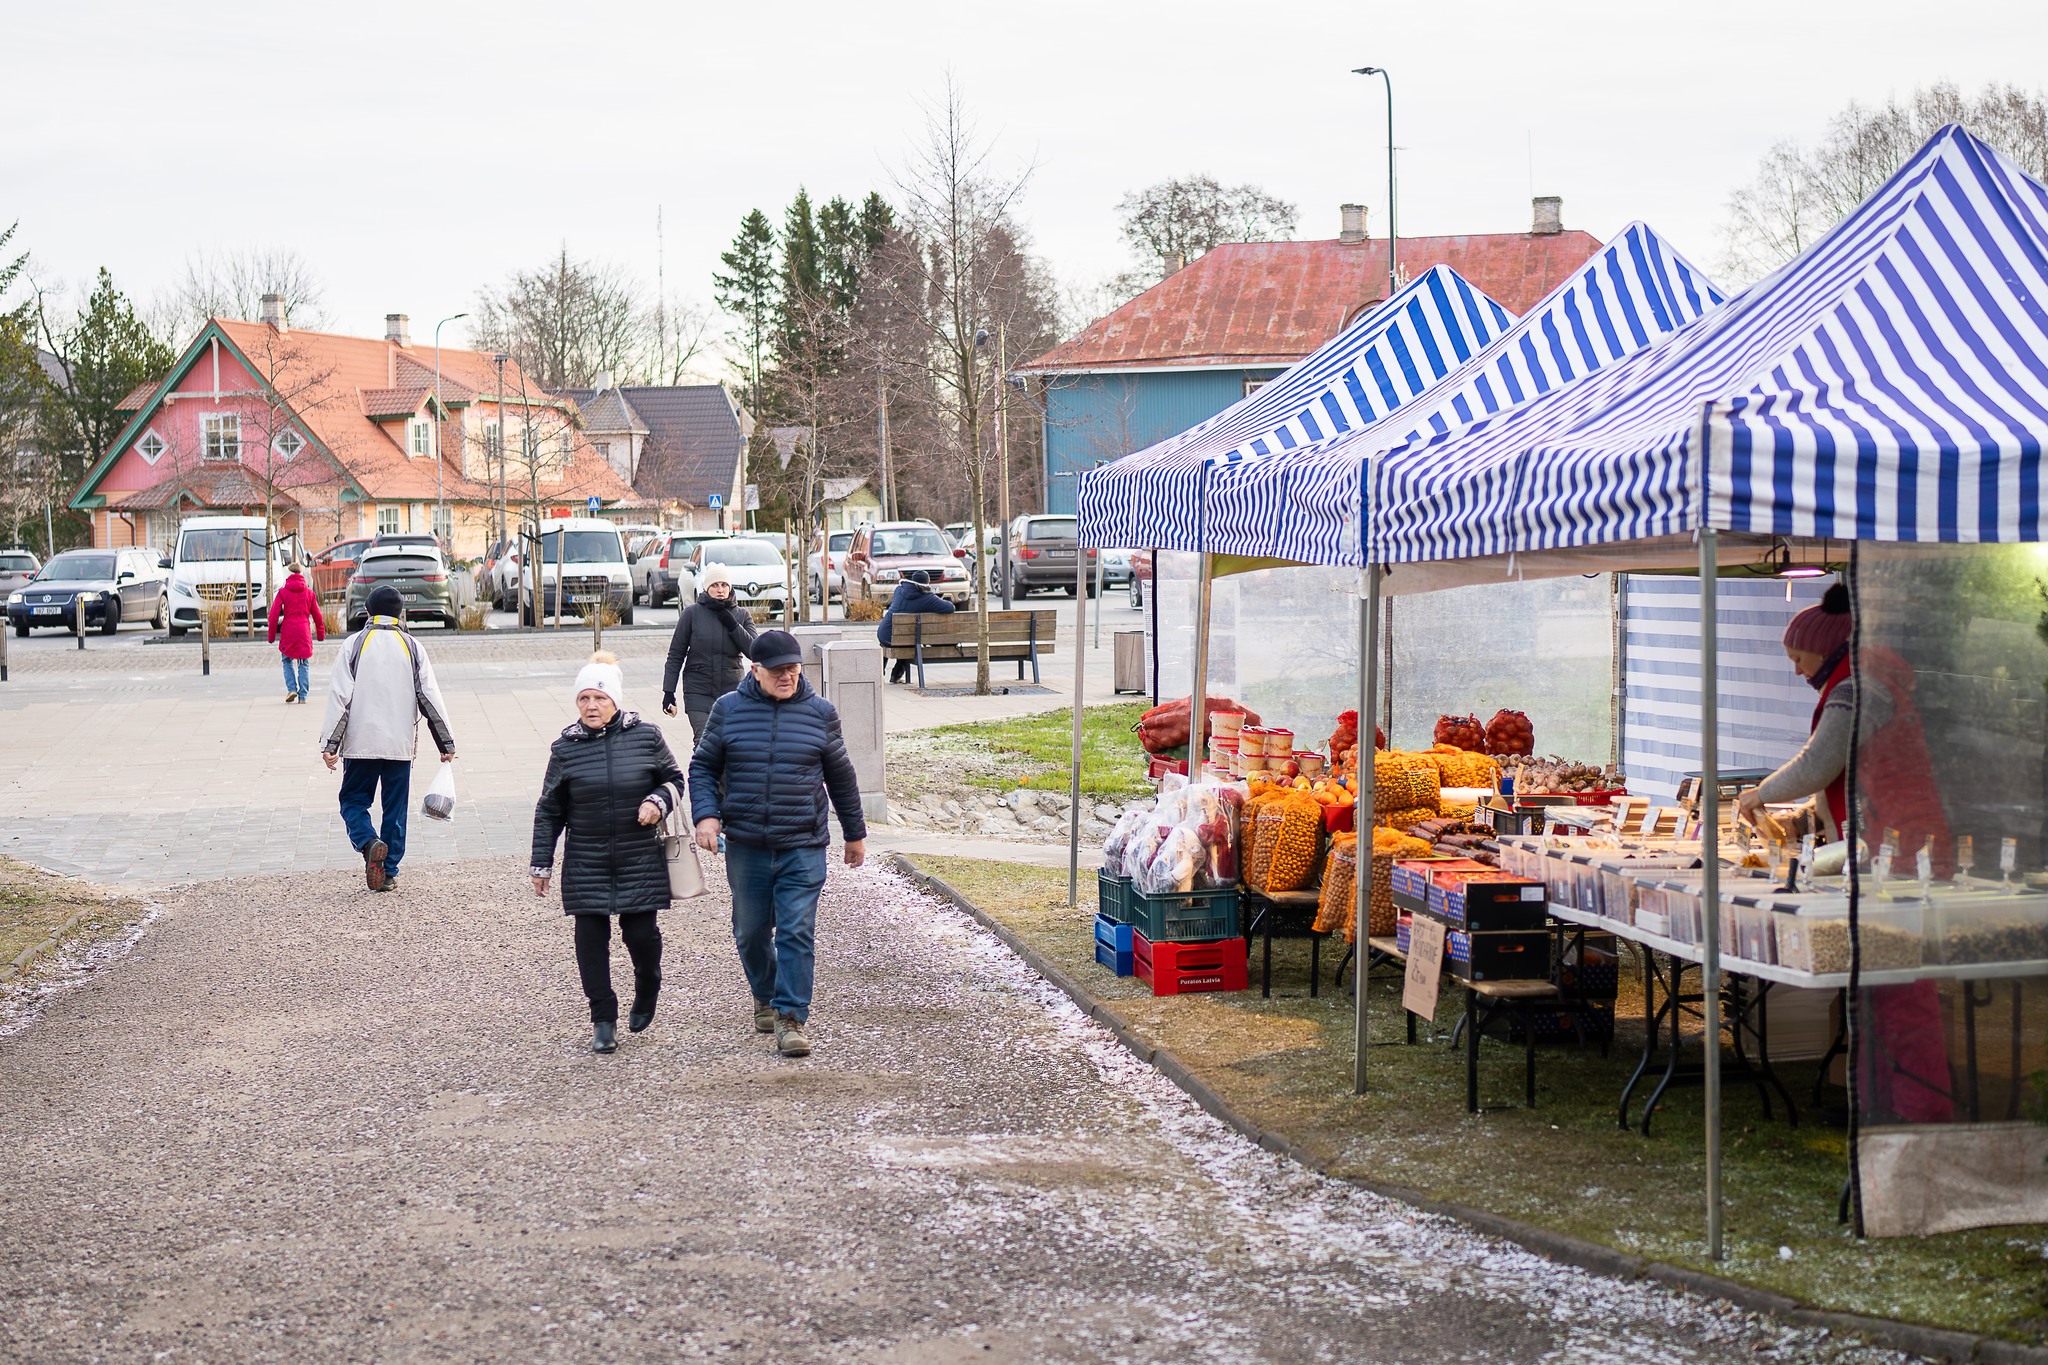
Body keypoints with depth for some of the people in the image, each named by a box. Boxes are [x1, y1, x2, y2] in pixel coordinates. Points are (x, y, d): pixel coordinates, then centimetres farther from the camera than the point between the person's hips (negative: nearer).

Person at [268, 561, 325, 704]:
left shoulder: (283, 592, 0)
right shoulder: (309, 593, 5)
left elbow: (274, 614, -3)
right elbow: (317, 615, 10)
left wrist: (271, 635, 2)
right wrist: (321, 633, 20)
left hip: (287, 630, -1)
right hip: (304, 631, 1)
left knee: (288, 661, 14)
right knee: (304, 664, 6)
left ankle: (291, 689, -3)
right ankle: (303, 696, 2)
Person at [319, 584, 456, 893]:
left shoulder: (354, 645, -1)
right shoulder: (412, 647, 3)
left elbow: (340, 697, -7)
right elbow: (430, 698, 2)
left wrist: (330, 743, -6)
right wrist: (447, 743, 6)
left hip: (361, 743, -1)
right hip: (400, 744, 1)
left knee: (353, 799, 10)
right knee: (395, 807, 9)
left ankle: (369, 842, -18)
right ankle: (389, 873, 10)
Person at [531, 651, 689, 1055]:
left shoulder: (646, 737, -2)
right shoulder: (566, 748, -1)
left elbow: (674, 779, 12)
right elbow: (549, 811, 7)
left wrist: (659, 802, -10)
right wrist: (542, 864, 6)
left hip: (641, 860, -1)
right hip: (586, 864, 1)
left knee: (641, 933, 0)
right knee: (591, 938, -1)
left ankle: (646, 993, 32)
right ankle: (603, 1020, 9)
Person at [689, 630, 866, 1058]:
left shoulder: (820, 713, 3)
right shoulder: (729, 710, 2)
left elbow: (841, 777, 13)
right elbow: (703, 766, 9)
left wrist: (855, 833, 19)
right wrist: (706, 814, -7)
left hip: (803, 848, -1)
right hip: (745, 846, 1)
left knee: (797, 933, -8)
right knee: (750, 932, 12)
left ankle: (792, 1017, -5)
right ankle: (766, 998, 35)